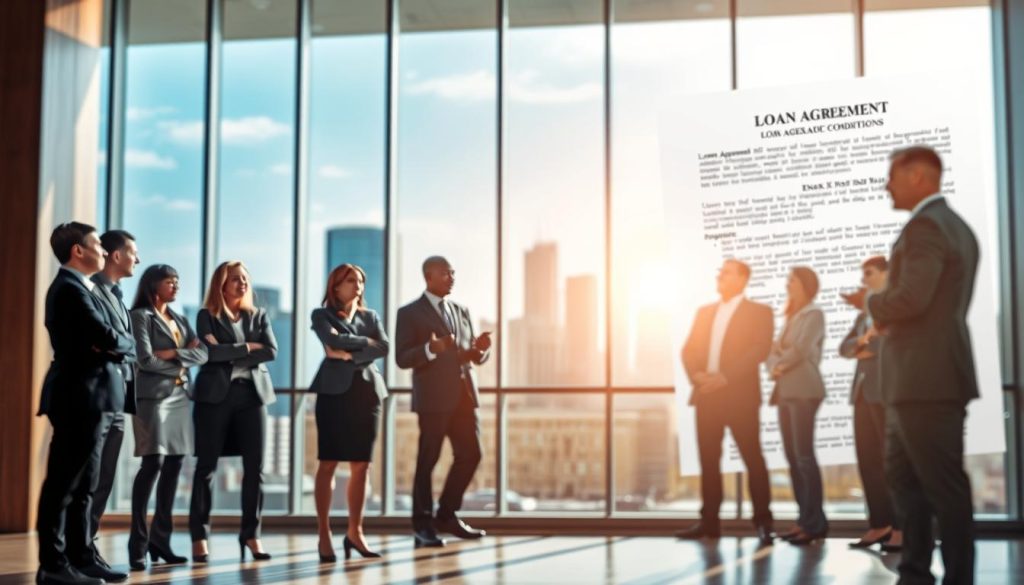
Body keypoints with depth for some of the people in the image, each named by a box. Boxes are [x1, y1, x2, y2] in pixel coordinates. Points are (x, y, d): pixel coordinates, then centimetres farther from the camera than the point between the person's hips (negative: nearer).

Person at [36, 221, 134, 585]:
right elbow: (110, 338, -22)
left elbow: (109, 339, 14)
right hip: (80, 399, -10)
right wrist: (127, 344, -1)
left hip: (91, 400, 10)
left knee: (83, 486, 13)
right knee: (63, 484, -6)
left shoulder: (80, 288, 19)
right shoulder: (69, 288, -13)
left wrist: (115, 346, -8)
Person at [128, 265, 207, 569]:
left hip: (180, 397, 7)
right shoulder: (141, 316, -1)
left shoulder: (180, 320, 20)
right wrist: (182, 363, 1)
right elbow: (146, 361, -12)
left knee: (173, 467, 4)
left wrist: (173, 353, -8)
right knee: (153, 464, -14)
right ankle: (138, 544, -11)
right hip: (153, 396, -7)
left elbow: (202, 354, 8)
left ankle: (160, 540, 9)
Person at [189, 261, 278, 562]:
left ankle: (251, 533, 8)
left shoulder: (258, 316, 15)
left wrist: (230, 355, -7)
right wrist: (248, 347, -6)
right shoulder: (207, 316, 5)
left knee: (255, 467, 0)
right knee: (206, 466, -2)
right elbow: (210, 351, -12)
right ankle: (199, 535, 3)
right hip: (215, 395, -3)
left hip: (252, 395, 3)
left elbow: (271, 351, 0)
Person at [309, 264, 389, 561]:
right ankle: (324, 534, -3)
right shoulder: (322, 315, 7)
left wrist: (350, 354, -10)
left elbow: (384, 348, 0)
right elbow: (334, 341, -14)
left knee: (361, 465, 4)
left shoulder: (370, 316, 17)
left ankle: (355, 532, 10)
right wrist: (365, 342, -3)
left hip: (367, 391, 4)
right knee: (328, 463, -5)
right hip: (335, 390, -4)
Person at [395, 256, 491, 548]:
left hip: (464, 395, 6)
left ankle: (447, 515, 20)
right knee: (428, 460, -1)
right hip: (433, 397, -6)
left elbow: (475, 356, 19)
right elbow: (402, 358, -8)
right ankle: (423, 525, 9)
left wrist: (481, 347, -5)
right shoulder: (410, 313, 0)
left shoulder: (462, 311, 19)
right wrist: (430, 349, -26)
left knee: (470, 454, 4)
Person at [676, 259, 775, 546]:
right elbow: (689, 349, 13)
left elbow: (760, 349, -10)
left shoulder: (759, 312, 3)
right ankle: (709, 521, 10)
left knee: (753, 459, -3)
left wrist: (725, 376, -18)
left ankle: (763, 522, 2)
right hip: (706, 395, 5)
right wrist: (696, 375, -8)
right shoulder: (704, 312, 18)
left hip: (739, 394, -5)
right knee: (708, 460, 5)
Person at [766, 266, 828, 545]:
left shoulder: (813, 313, -2)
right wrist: (773, 367, -3)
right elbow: (774, 351, 16)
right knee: (792, 456, 5)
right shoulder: (791, 317, 22)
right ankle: (806, 518, 7)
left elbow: (801, 349, -14)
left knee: (804, 455, -11)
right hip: (785, 391, 8)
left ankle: (815, 522, -10)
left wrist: (780, 366, -3)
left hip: (803, 390, -8)